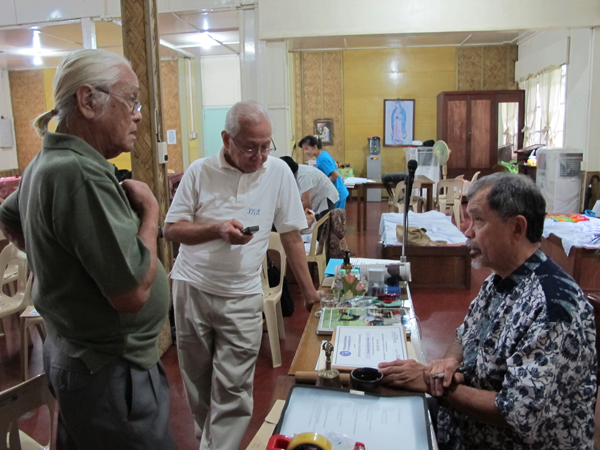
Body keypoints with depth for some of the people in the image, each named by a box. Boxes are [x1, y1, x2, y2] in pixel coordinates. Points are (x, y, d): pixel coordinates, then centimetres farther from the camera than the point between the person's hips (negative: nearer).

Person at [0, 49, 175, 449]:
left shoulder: (45, 163, 5)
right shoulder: (81, 173, -27)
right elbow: (132, 291, -29)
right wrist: (150, 211, -16)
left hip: (68, 351, 10)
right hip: (110, 371, -10)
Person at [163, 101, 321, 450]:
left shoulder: (278, 172, -4)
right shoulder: (200, 172, -4)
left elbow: (291, 235, 1)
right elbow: (171, 229, -1)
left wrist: (309, 292, 3)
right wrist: (217, 229, -19)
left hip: (241, 297, -1)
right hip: (192, 289, 2)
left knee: (233, 389, -1)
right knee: (197, 379, 18)